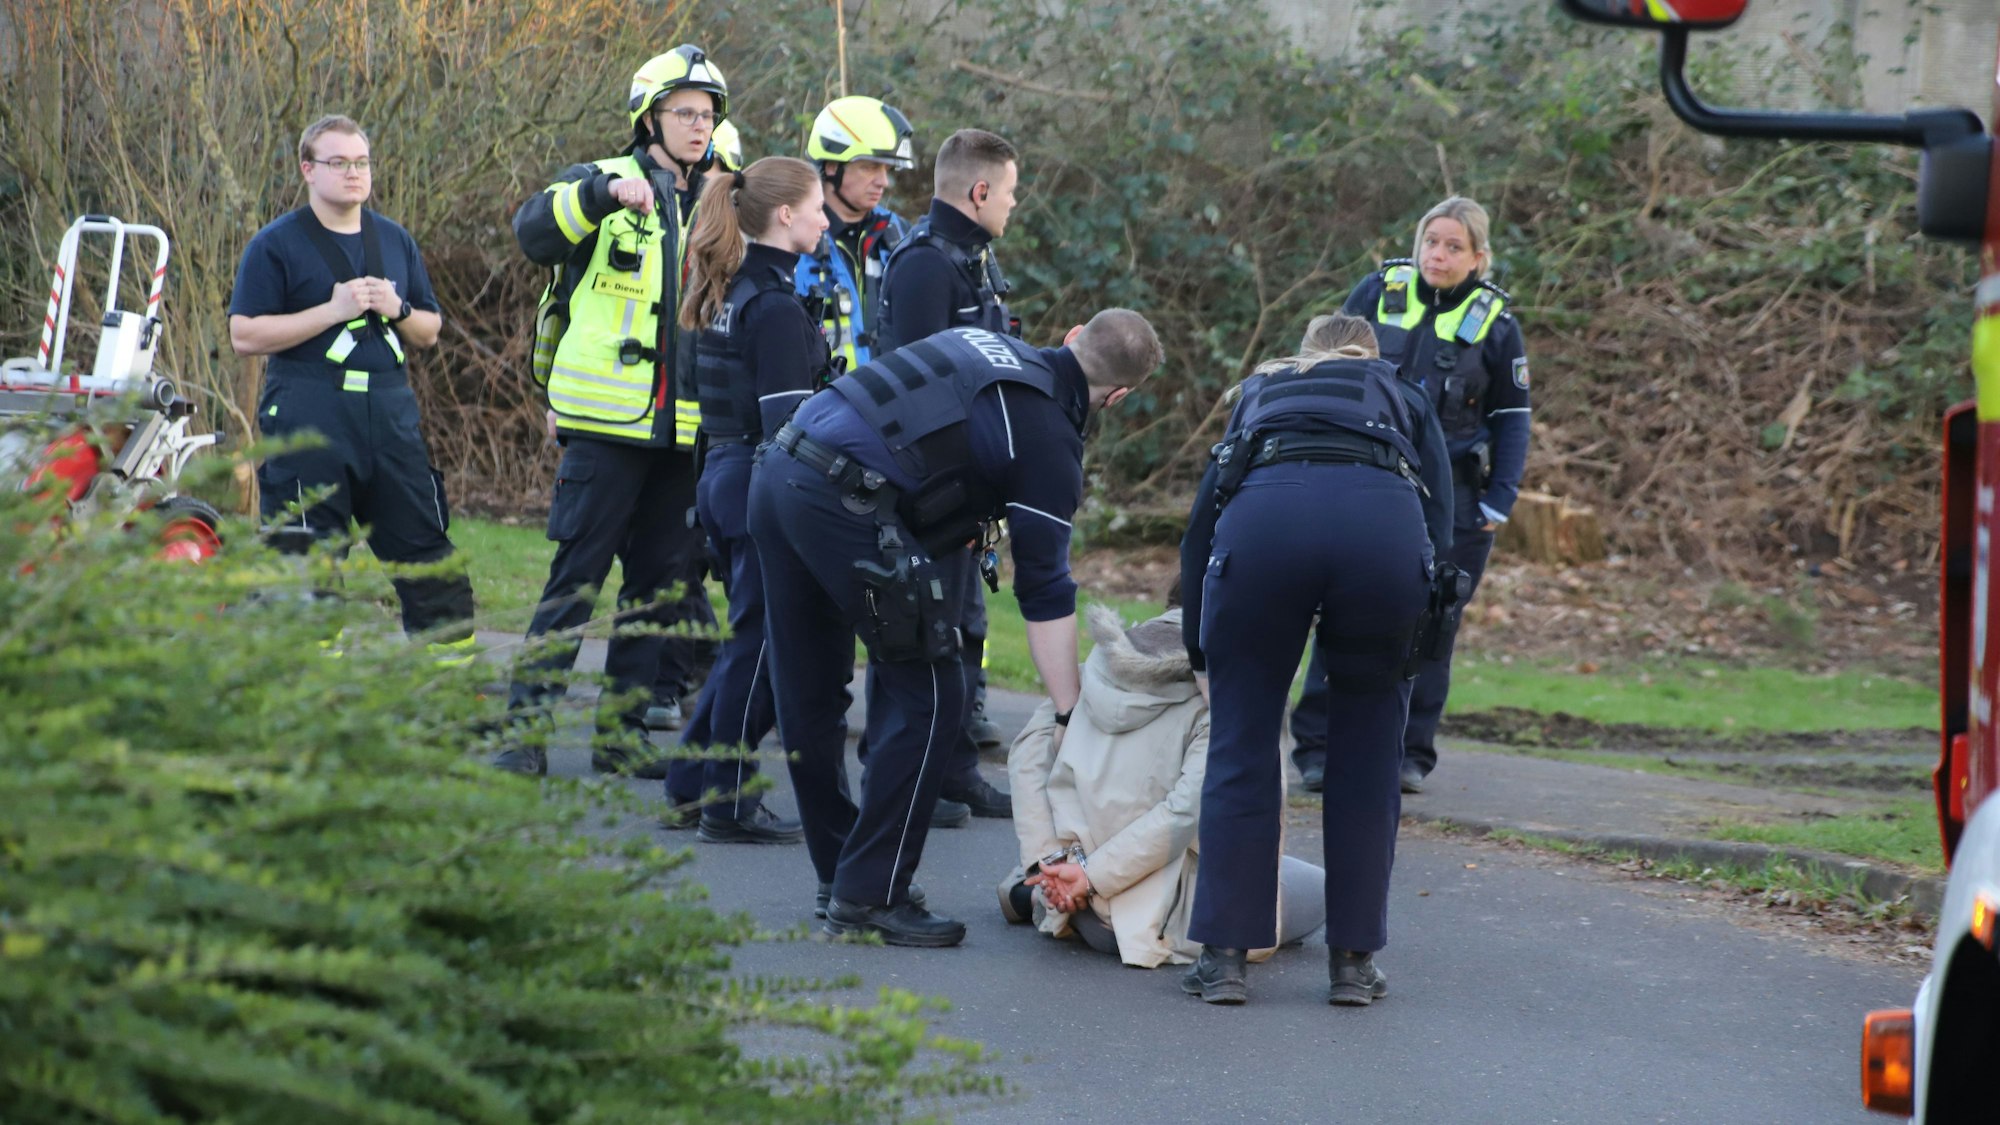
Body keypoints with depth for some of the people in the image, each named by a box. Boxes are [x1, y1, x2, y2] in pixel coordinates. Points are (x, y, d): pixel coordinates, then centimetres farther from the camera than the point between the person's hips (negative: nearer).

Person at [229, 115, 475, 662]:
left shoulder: (395, 241, 16)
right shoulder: (277, 244, 0)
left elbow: (430, 331, 21)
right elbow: (245, 335, -8)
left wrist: (396, 309, -2)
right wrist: (333, 311, -13)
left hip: (391, 410, 5)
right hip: (307, 417, -4)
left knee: (423, 541, 3)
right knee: (307, 555, -4)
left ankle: (452, 657, 9)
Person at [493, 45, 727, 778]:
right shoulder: (600, 183, 1)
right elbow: (534, 231, -21)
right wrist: (606, 192, -33)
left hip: (683, 433, 6)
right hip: (607, 422, -6)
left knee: (663, 584, 7)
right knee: (577, 579, -7)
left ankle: (621, 731, 15)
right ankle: (526, 724, -3)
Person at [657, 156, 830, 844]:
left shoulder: (730, 294, 12)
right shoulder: (776, 307, -16)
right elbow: (787, 421, -20)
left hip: (725, 476, 9)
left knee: (747, 641, 18)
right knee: (762, 645, -1)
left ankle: (690, 786, 21)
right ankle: (728, 803, 4)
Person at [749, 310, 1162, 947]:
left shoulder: (989, 345, 21)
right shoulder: (1049, 436, 0)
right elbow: (1045, 590, -1)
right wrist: (1070, 717, 3)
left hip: (777, 468, 9)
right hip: (845, 504, -9)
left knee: (809, 696, 17)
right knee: (927, 694, 2)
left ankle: (839, 876, 29)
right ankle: (868, 899, 2)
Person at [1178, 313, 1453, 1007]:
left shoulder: (1261, 391, 39)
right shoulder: (1405, 401, 36)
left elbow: (1200, 526, 32)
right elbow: (1439, 531, 22)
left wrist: (1202, 658, 35)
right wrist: (1411, 652, 27)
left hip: (1265, 513, 0)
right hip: (1386, 519, 0)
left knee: (1241, 740, 12)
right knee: (1367, 747, 15)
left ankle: (1224, 956, 11)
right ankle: (1354, 960, 16)